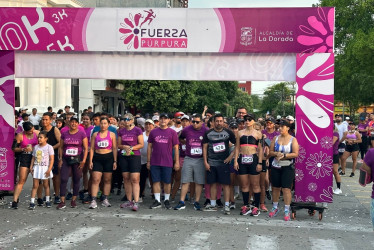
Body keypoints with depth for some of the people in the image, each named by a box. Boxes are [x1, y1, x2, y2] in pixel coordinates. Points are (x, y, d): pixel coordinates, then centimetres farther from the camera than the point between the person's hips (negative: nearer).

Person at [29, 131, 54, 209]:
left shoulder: (49, 147, -6)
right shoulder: (36, 147, 9)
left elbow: (52, 159, -9)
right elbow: (33, 158, 13)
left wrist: (49, 169, -15)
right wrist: (31, 167, 2)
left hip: (45, 168, -3)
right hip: (36, 167, 3)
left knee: (46, 185, 8)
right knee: (35, 185, -1)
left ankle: (47, 201, 21)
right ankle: (32, 202, -2)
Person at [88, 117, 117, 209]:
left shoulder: (112, 134, 5)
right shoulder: (95, 134, 8)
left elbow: (114, 148, 4)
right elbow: (92, 148, 7)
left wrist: (115, 161, -2)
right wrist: (90, 161, 0)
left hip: (108, 158, 0)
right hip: (97, 158, 0)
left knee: (107, 180, 5)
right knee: (95, 179, -8)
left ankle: (105, 200, 13)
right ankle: (93, 200, -10)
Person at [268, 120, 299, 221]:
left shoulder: (293, 139, -2)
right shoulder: (275, 138, 9)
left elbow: (296, 154, -9)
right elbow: (270, 152, 8)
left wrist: (284, 155, -17)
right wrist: (276, 154, -12)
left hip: (288, 167, -4)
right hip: (276, 166, 4)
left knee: (286, 188, -8)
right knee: (275, 188, 11)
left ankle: (287, 210, -1)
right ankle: (275, 207, 25)